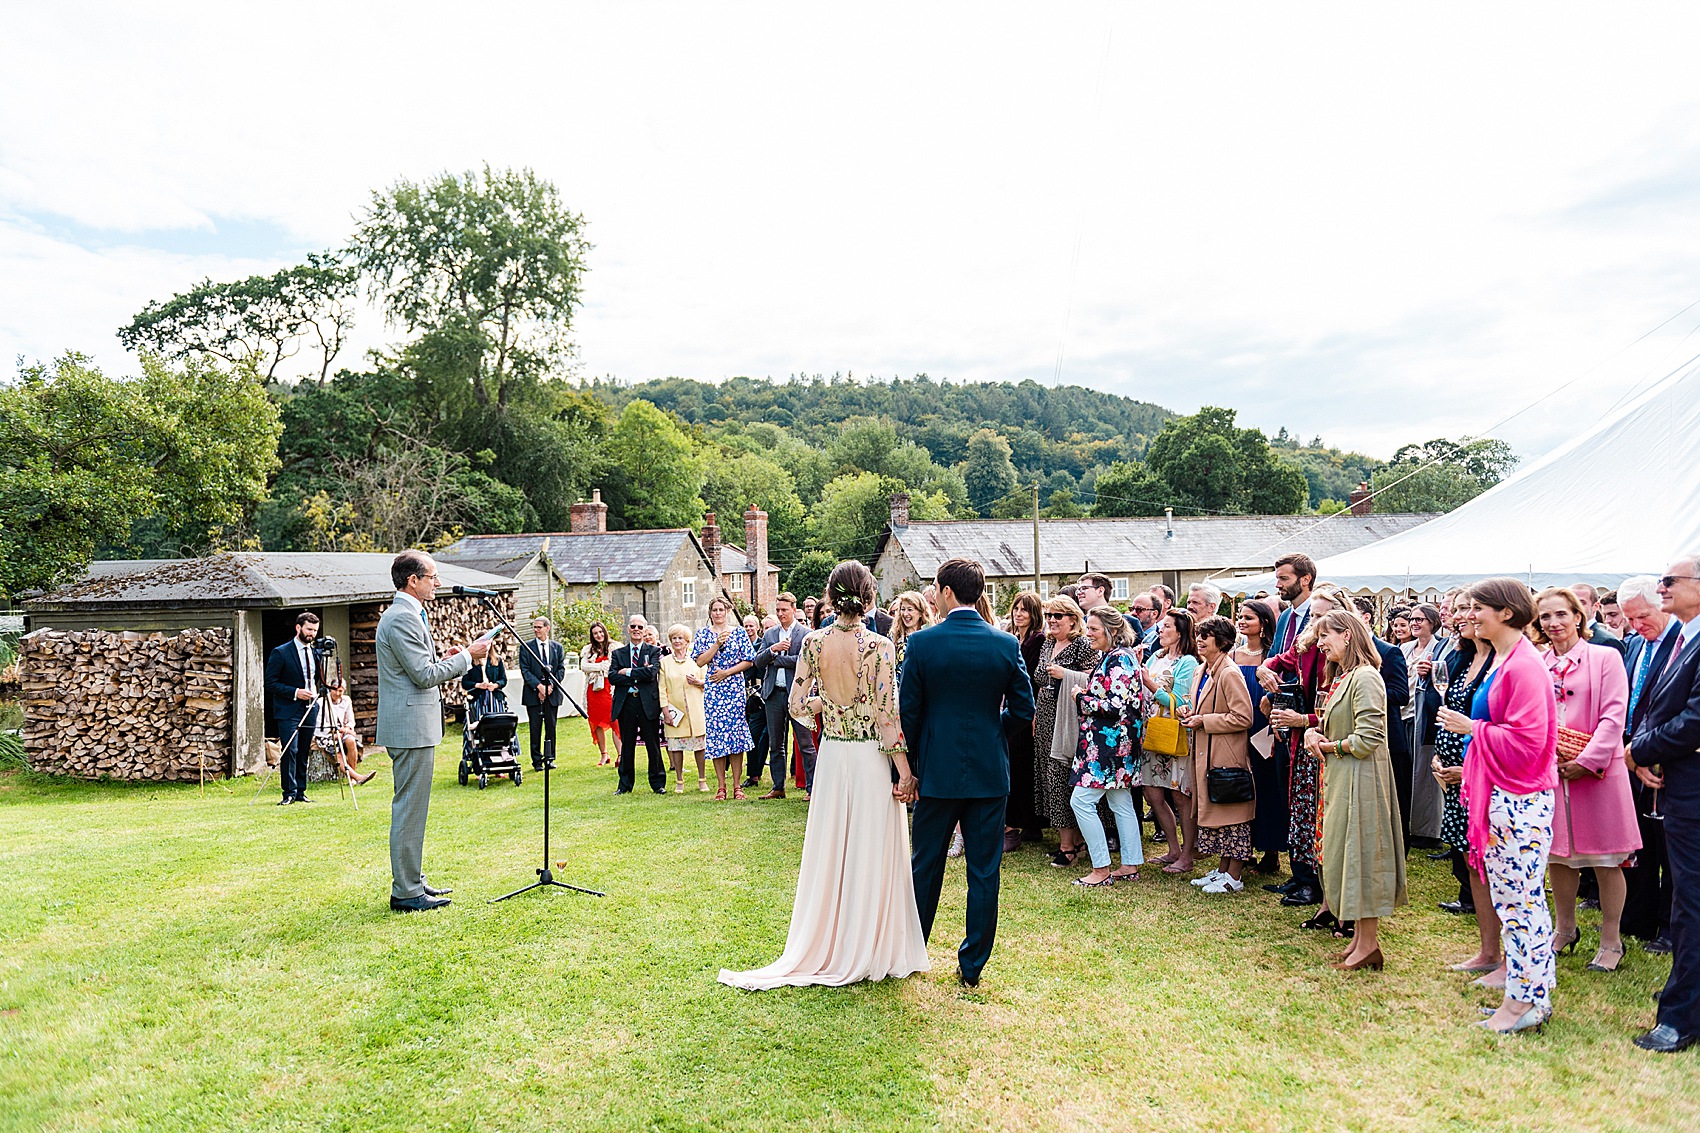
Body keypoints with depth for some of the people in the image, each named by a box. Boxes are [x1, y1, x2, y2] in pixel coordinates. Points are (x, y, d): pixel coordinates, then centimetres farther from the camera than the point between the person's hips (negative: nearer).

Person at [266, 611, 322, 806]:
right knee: (290, 751, -10)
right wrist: (295, 692, -16)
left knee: (304, 752, 9)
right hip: (289, 710, -5)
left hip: (310, 709, 5)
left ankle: (300, 792, 15)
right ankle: (289, 793, -3)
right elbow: (270, 683, -8)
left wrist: (317, 691, 5)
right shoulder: (281, 653, -6)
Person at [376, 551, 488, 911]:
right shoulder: (402, 618, -17)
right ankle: (406, 892, 3)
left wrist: (446, 660, 12)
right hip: (411, 726, -11)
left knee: (412, 808, 17)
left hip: (413, 725, 11)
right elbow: (424, 675, -20)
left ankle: (412, 880, 27)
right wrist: (467, 656, -12)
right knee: (409, 810, -4)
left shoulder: (406, 615, 17)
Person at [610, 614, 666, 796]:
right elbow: (612, 677, -4)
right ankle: (625, 784, 19)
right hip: (625, 704, 2)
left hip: (648, 704, -2)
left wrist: (628, 672, -10)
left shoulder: (653, 651, 5)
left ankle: (658, 783, 14)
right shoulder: (618, 653, 11)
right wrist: (638, 677, -12)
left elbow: (652, 672, -13)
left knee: (653, 745, 3)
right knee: (627, 745, 9)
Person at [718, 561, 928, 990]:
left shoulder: (813, 643, -3)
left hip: (831, 756, 4)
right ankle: (870, 951, 18)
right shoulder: (878, 646, -14)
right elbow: (886, 714, -15)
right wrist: (905, 771, -9)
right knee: (872, 853, 7)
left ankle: (827, 948, 26)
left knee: (832, 850, 15)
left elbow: (797, 705, 0)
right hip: (871, 757, -3)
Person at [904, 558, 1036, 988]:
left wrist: (913, 765, 6)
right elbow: (1024, 709, 0)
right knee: (984, 872, 9)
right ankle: (973, 965, 17)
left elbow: (908, 712, -7)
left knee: (926, 867, 14)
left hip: (938, 771, -1)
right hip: (990, 773, 1)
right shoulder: (1006, 645, -4)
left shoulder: (922, 642, -10)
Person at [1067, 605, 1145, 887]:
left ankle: (1101, 870, -2)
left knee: (1081, 800, -8)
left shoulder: (1119, 659, -17)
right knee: (1121, 803, 13)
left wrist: (1082, 699, -12)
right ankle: (1130, 866, 20)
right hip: (1111, 743, 11)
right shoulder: (1109, 656, 13)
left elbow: (1116, 705, -23)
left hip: (1110, 744, -11)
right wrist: (1086, 695, 8)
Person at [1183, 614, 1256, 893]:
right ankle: (1221, 869, 25)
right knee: (1213, 810, 14)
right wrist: (1192, 713, 6)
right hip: (1205, 753, 10)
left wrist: (1204, 721, -17)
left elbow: (1243, 718, -20)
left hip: (1227, 755, -9)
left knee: (1231, 813, -1)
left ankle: (1233, 877, 8)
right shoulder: (1201, 671, 13)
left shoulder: (1230, 674, -16)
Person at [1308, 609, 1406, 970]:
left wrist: (1329, 746, -9)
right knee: (1343, 854, 13)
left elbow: (1367, 739, -23)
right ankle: (1359, 938, 23)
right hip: (1339, 777, 10)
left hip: (1360, 778, -10)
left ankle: (1368, 945, 8)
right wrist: (1314, 732, 1)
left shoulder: (1365, 677, -17)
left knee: (1359, 853, -2)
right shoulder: (1341, 677, 14)